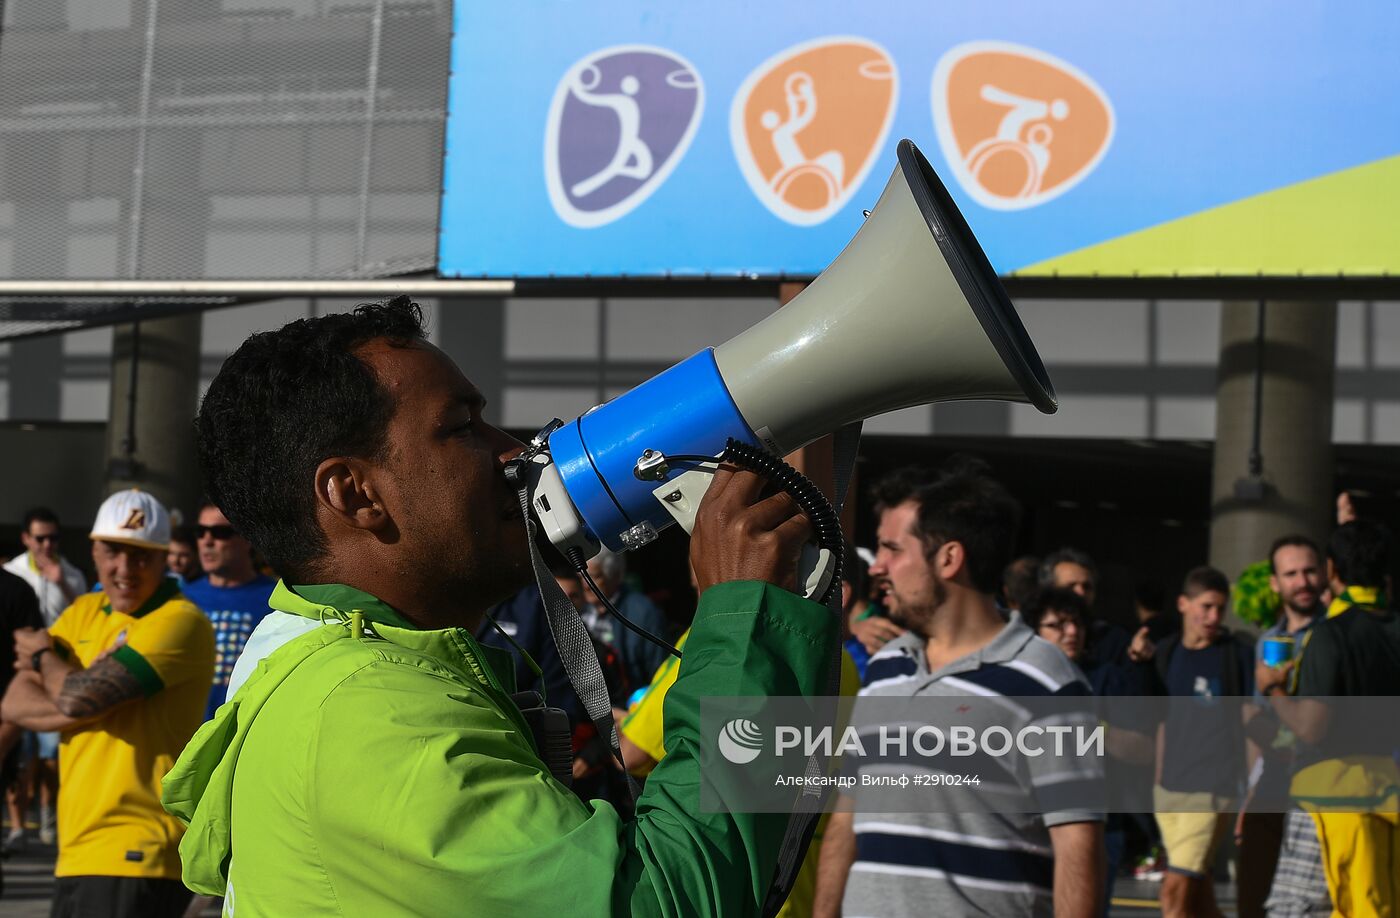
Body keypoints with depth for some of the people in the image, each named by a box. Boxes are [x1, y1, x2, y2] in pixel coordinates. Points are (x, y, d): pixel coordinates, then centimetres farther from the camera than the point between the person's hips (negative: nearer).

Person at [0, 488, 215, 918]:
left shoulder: (180, 622, -11)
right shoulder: (85, 612, 14)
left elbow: (79, 698, -19)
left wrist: (44, 656, 2)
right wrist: (92, 709, -12)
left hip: (136, 855, -8)